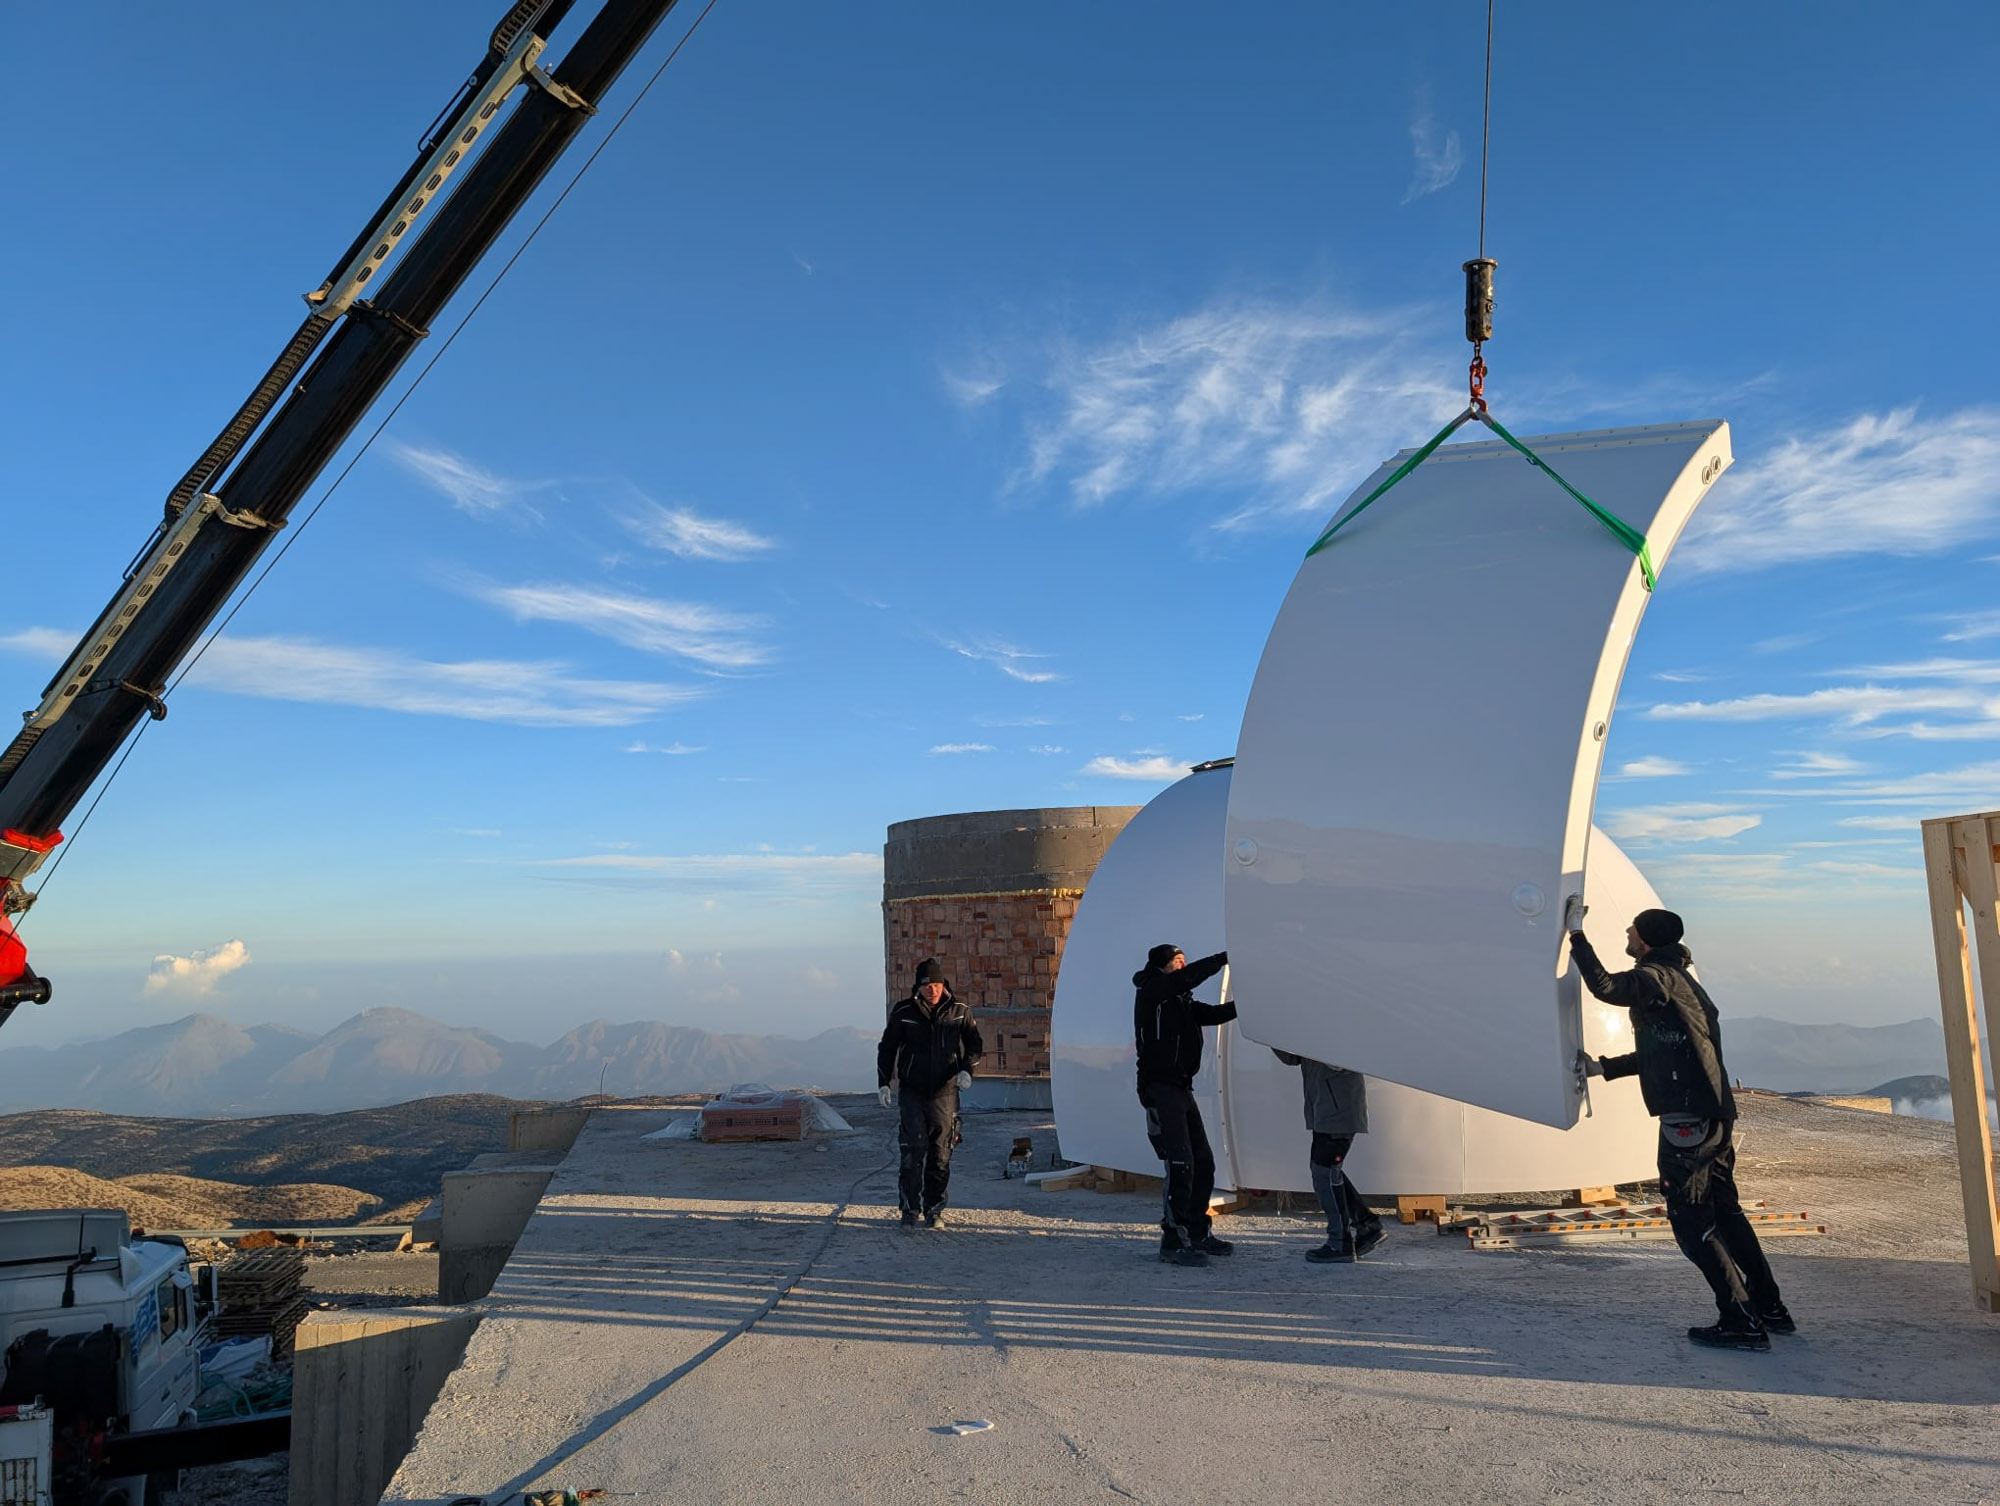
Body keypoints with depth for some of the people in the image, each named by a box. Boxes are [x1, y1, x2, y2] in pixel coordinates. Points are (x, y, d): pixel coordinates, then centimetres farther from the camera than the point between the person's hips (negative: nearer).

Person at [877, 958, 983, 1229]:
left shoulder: (959, 1012, 1)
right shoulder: (903, 1012, 0)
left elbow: (976, 1045, 10)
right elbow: (887, 1048, 8)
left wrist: (966, 1069, -8)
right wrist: (883, 1083, 1)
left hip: (945, 1093, 1)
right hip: (912, 1092, -1)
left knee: (940, 1155, 4)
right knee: (914, 1151, -8)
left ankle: (934, 1211, 15)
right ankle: (909, 1209, 3)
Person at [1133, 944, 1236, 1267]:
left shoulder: (1181, 1002, 19)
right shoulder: (1150, 992, -7)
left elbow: (1214, 1013, 11)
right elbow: (1186, 978, -22)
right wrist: (1224, 958, -21)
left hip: (1182, 1089, 9)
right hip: (1159, 1088, -9)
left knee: (1203, 1162, 12)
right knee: (1180, 1164, -14)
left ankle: (1197, 1233, 23)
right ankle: (1172, 1241, -8)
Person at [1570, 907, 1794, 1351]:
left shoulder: (1659, 977, -12)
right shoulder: (1676, 979, 20)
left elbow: (1604, 986, -30)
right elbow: (1655, 1054, 26)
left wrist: (1576, 936, -19)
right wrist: (1603, 1068, 24)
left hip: (1689, 1116, -10)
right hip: (1715, 1113, 10)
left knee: (1691, 1220, -3)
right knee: (1724, 1211, 18)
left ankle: (1741, 1322, 0)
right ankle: (1769, 1309, 25)